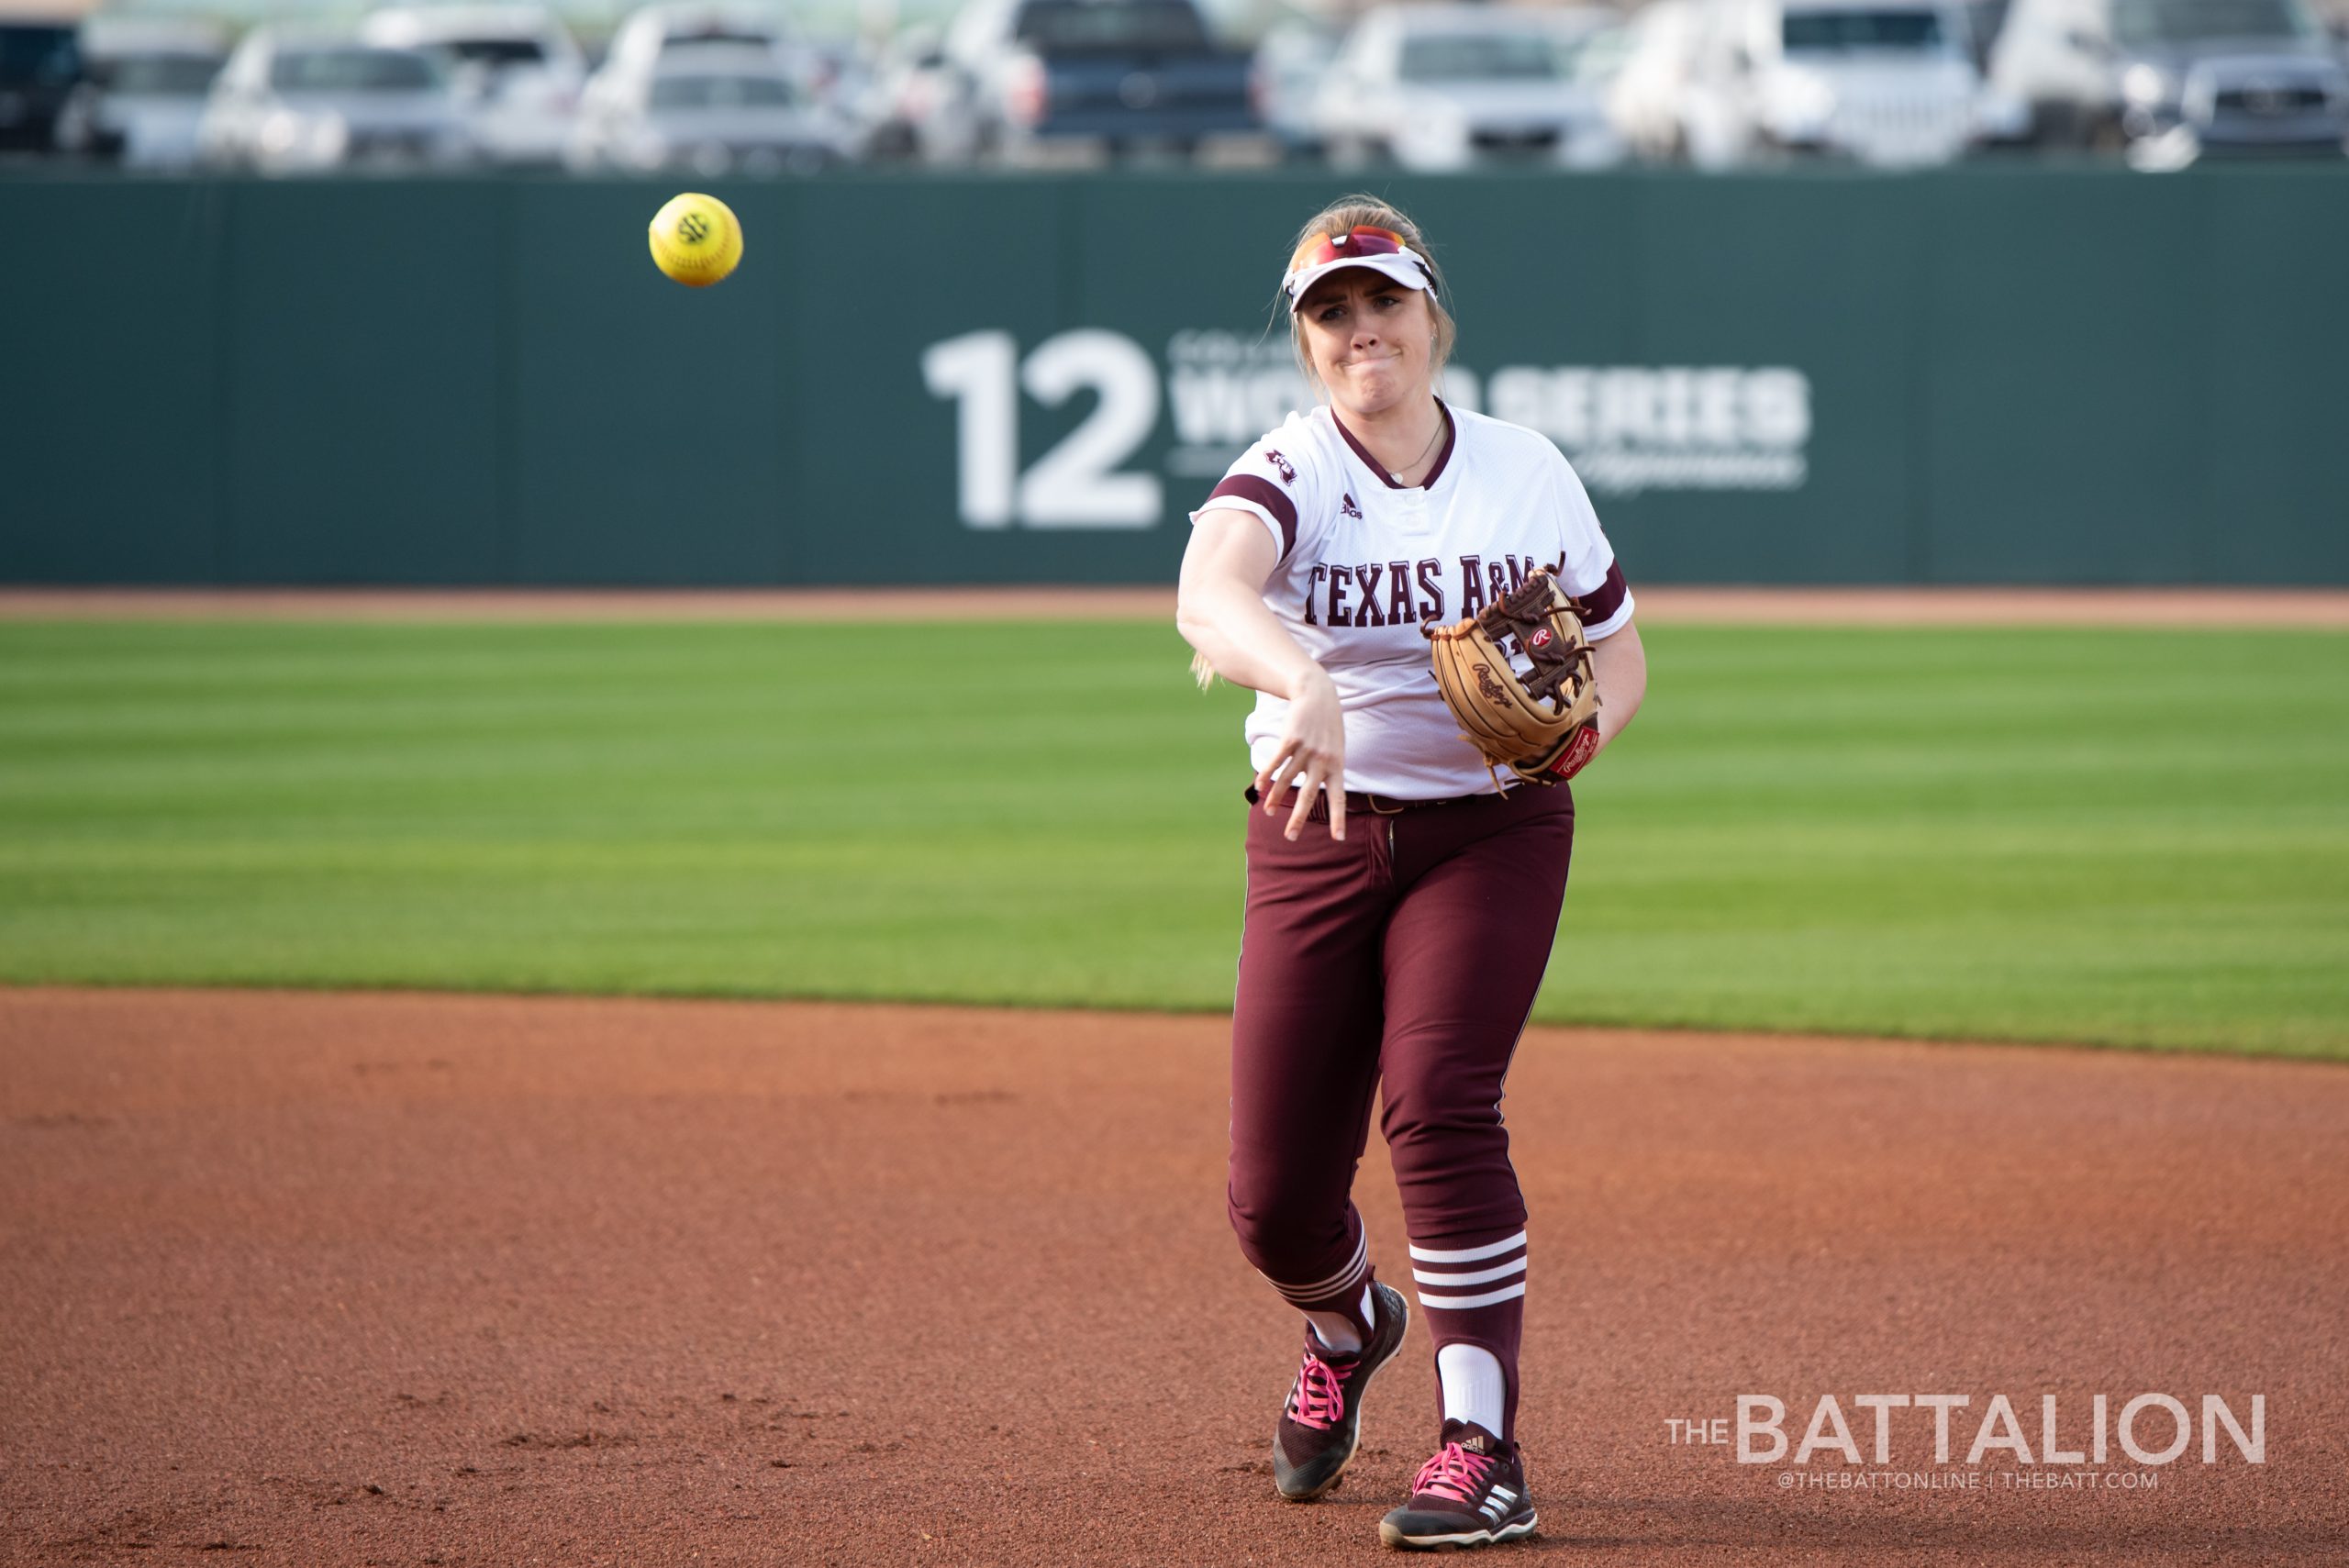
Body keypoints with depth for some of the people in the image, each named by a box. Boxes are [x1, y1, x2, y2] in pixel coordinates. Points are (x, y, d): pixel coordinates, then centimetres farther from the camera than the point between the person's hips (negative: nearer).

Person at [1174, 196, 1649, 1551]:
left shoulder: (1529, 474, 1)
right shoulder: (1286, 476, -9)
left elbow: (1619, 657, 11)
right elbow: (1209, 592, -33)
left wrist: (1578, 729, -14)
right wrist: (1308, 682, -54)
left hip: (1492, 833, 0)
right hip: (1316, 839, 0)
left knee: (1437, 1105, -22)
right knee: (1276, 1193, 0)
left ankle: (1485, 1453, -19)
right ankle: (1347, 1329, 37)